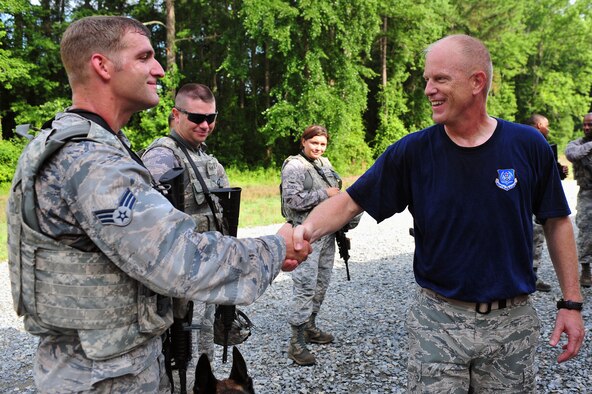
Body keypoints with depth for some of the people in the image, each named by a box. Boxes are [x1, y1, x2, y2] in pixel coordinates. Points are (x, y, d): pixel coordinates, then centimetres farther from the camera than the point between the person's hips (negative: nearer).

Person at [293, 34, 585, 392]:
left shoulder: (529, 145, -6)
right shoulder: (413, 151, -8)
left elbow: (557, 222, 3)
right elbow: (349, 202, -8)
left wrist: (572, 303, 2)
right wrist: (307, 229, -27)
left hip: (512, 322, 1)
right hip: (438, 321, -1)